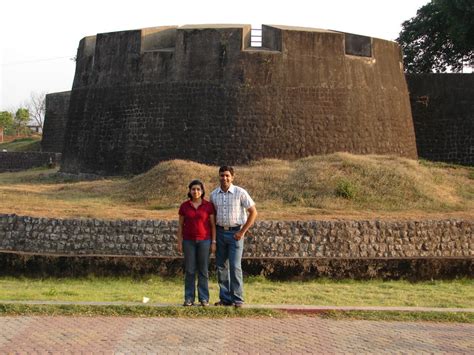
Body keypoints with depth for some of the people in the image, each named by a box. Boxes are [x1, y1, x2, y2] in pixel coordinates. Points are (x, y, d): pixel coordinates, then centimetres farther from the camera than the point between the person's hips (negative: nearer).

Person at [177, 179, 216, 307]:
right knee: (189, 270, 1)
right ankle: (189, 299, 8)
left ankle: (204, 298, 7)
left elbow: (213, 225, -1)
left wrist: (213, 242, -6)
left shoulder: (209, 206, -2)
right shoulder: (184, 206, 1)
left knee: (203, 270, 1)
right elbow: (180, 225, 5)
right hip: (189, 241, 1)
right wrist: (179, 242, 0)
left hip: (204, 240, -1)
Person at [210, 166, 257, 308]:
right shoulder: (213, 195, 5)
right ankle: (225, 298, 15)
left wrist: (242, 232, -8)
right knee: (221, 267, 6)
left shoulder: (240, 192, -7)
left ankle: (238, 299, -1)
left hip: (235, 233, -4)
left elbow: (253, 212, -4)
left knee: (235, 266, -10)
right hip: (220, 232, 4)